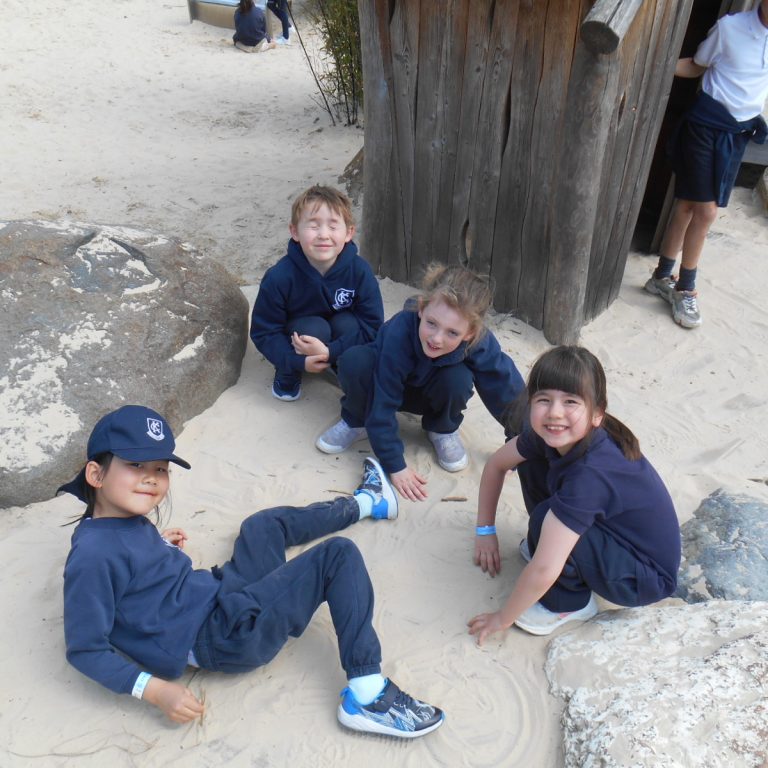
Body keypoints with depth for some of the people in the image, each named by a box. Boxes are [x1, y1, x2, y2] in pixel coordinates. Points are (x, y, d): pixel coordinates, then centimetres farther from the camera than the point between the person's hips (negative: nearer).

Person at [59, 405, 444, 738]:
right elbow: (84, 649, -21)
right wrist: (155, 689, -25)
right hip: (223, 636, -10)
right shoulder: (94, 555, -23)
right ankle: (367, 695, -10)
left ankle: (365, 502, 54)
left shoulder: (124, 520, 3)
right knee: (339, 555, -15)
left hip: (221, 590, 10)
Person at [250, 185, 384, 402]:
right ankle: (286, 376, -2)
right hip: (297, 336, -1)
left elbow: (372, 324, -23)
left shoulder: (359, 270, -26)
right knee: (313, 328, -32)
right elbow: (263, 332, -19)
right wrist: (299, 361, -34)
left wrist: (330, 352, -35)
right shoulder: (279, 277, -28)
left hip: (340, 339, 2)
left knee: (348, 324, -30)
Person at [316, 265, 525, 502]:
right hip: (390, 384, -1)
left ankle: (442, 430, 0)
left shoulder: (480, 344, -34)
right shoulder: (399, 332, -39)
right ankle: (356, 421, -2)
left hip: (433, 394, 2)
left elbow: (508, 392, -19)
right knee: (353, 362, -33)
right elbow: (383, 405, -33)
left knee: (458, 379, -33)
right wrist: (395, 466, -30)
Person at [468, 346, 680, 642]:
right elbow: (497, 464, 3)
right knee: (531, 463, -5)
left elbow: (543, 571, -36)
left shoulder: (589, 473, -37)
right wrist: (485, 531, 5)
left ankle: (572, 603, -4)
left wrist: (502, 618, -21)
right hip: (610, 531, 7)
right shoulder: (548, 435, -16)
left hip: (647, 578, -7)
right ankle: (553, 542, 14)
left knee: (545, 518, -30)